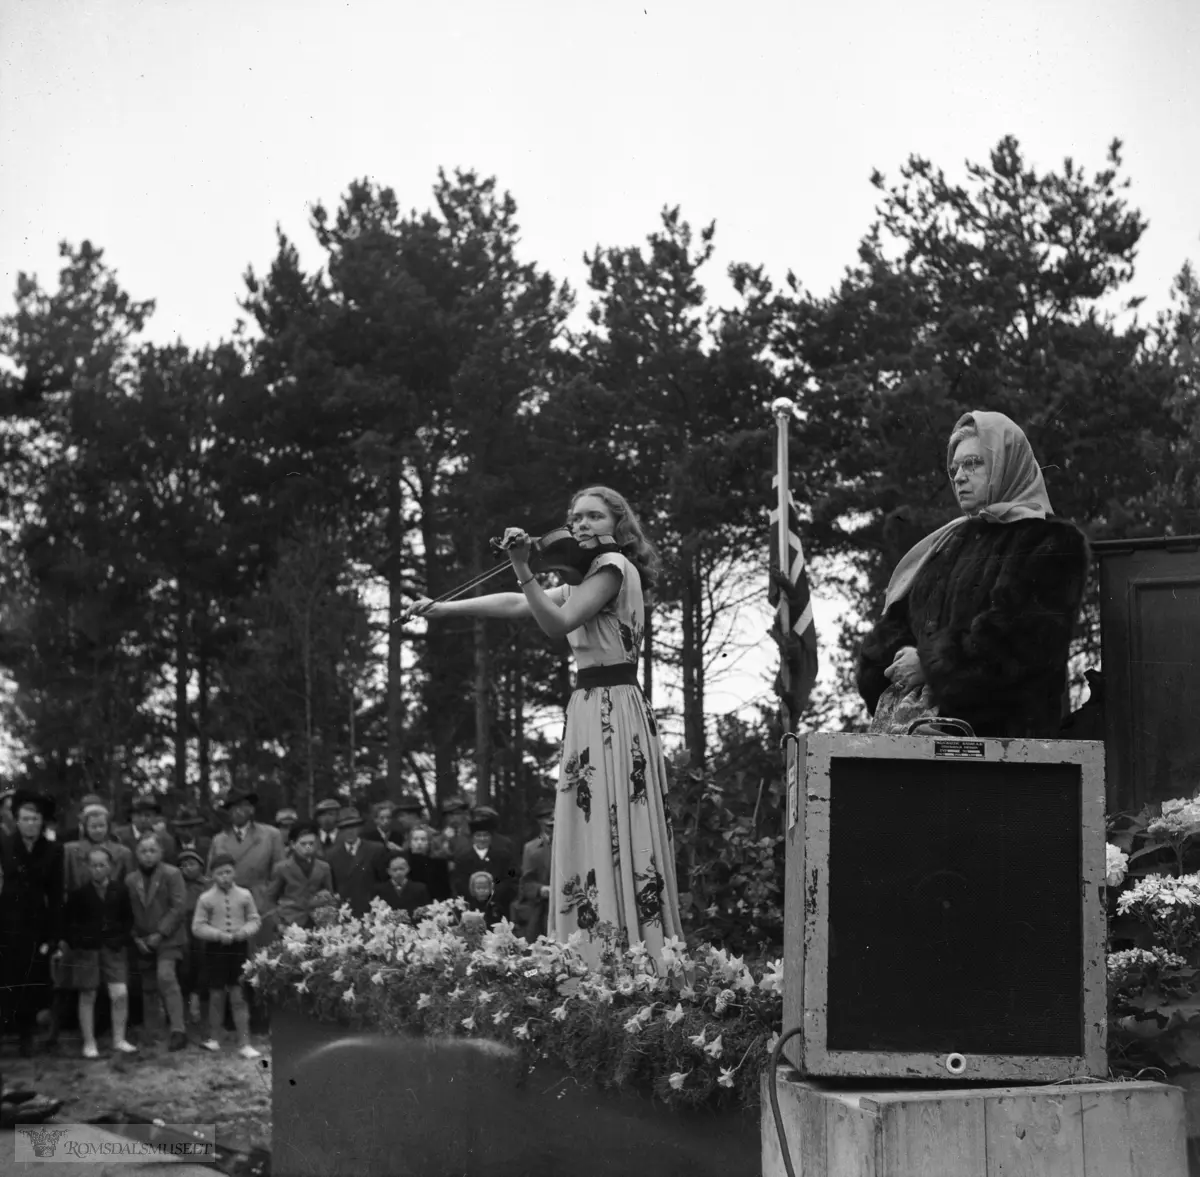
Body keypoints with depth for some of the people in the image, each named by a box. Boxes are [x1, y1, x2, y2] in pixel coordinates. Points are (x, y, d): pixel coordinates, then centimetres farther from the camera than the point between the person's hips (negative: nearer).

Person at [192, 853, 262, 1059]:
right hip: (216, 948, 0)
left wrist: (245, 931, -14)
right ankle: (214, 1038, 25)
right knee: (216, 995, 8)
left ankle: (244, 1043, 0)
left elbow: (254, 919, 6)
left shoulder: (244, 895, 0)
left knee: (239, 996, -2)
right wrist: (219, 934, -16)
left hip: (239, 947, 0)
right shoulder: (206, 898, -4)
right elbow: (198, 926, -3)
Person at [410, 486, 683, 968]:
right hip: (590, 711, 10)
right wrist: (443, 609, 21)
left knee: (613, 838, -13)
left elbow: (558, 623, -17)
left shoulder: (613, 565, -6)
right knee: (588, 840, 8)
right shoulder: (584, 577, 23)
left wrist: (523, 568, -23)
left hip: (613, 711, -10)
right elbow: (517, 604, 22)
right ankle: (593, 960, 9)